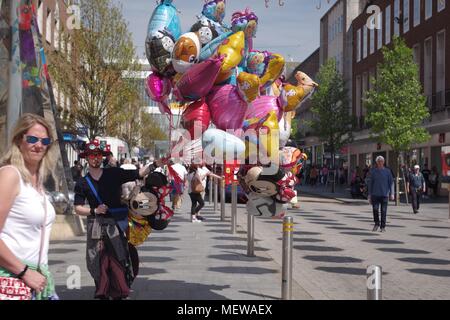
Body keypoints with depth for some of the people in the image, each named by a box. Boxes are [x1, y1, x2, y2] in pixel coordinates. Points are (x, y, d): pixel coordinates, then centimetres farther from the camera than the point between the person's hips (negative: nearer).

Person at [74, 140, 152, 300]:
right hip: (97, 227, 1)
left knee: (118, 263, -1)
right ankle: (102, 294, 16)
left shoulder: (114, 173, 1)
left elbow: (140, 173, -2)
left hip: (117, 225, -1)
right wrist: (95, 211, -11)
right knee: (99, 264, 3)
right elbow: (78, 208, 3)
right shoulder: (82, 183, 4)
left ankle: (118, 295, 9)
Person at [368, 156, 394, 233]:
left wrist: (392, 193, -5)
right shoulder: (373, 171, 8)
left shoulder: (387, 171, 5)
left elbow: (391, 183, 5)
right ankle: (376, 223, 12)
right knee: (375, 209, -10)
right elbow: (370, 183, 11)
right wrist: (369, 195, 8)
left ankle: (383, 227, 10)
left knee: (383, 211, 0)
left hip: (384, 194, 0)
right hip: (375, 194, 0)